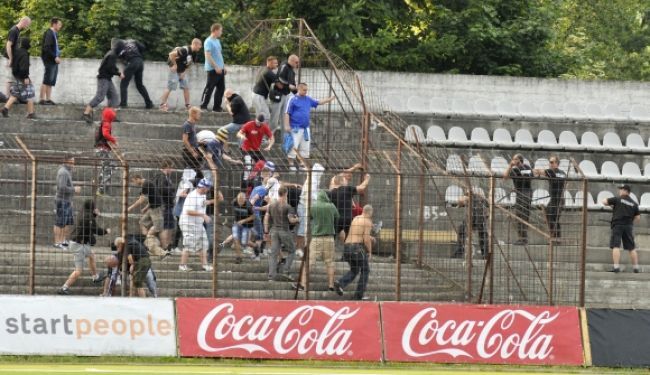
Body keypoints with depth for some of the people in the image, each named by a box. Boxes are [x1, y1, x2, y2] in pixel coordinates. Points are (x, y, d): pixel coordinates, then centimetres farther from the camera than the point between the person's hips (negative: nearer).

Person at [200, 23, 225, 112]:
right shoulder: (208, 42, -12)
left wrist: (223, 66, 20)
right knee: (209, 88, -8)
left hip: (219, 69, 9)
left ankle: (217, 106, 15)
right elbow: (208, 55, -18)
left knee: (221, 88, 9)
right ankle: (203, 106, -4)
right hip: (212, 69, -9)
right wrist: (216, 67, -20)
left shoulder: (217, 41, 17)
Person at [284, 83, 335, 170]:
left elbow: (318, 102, 19)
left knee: (305, 147, 10)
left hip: (305, 128, 6)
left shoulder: (308, 99, 10)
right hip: (296, 128, -6)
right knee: (293, 146, -7)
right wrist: (287, 125, -16)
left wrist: (330, 99, 9)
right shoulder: (293, 100, -8)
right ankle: (291, 164, 0)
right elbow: (287, 113, -9)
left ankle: (303, 165, 19)